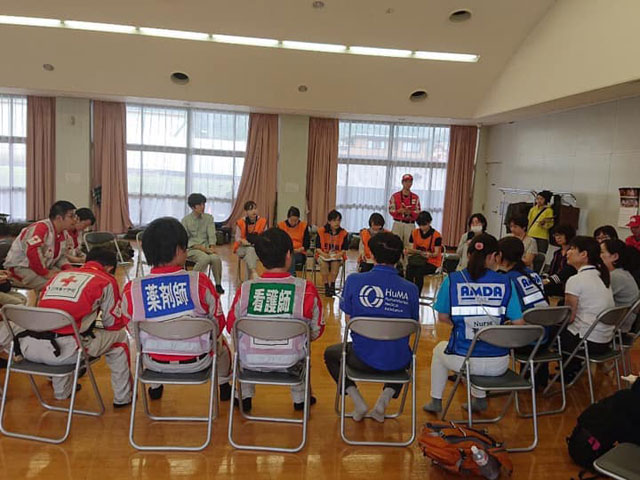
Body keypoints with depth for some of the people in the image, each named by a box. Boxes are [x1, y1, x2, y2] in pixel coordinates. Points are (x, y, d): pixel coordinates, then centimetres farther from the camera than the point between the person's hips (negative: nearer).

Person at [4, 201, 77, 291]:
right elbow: (32, 252, -36)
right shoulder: (41, 228, -23)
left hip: (43, 268, 9)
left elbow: (60, 256, 14)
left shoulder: (61, 233, 6)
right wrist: (46, 273, -30)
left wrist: (68, 268, -6)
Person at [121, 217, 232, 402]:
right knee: (220, 342, 33)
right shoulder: (199, 281, -23)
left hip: (154, 363, 2)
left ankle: (155, 387, 54)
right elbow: (219, 323, -10)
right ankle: (224, 386, 50)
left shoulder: (131, 290, -17)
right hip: (196, 362, -2)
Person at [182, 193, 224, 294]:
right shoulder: (186, 220, 1)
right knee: (205, 258, -35)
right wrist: (200, 247, -17)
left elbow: (212, 235, 2)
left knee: (216, 258, -30)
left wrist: (212, 247, -17)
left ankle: (218, 284, -12)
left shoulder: (209, 218, 11)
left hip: (206, 248, 3)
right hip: (191, 249, -3)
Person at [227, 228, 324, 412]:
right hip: (291, 364, 0)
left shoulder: (245, 289, -14)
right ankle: (300, 398, 43)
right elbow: (316, 332, -6)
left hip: (251, 362, 0)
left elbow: (231, 327, 0)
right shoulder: (307, 289, -16)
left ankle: (245, 396, 38)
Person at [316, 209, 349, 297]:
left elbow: (344, 248, 3)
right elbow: (317, 247, 0)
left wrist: (340, 254, -17)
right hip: (323, 255, 0)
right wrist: (323, 254, -18)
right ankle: (326, 287, -22)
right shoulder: (321, 231, -2)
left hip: (337, 255, 0)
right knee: (323, 263, -32)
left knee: (335, 263, -33)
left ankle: (332, 286, -21)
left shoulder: (343, 233, 1)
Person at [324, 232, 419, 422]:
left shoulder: (354, 281, -10)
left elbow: (348, 319, -3)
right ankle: (385, 398, 16)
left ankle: (357, 401, 15)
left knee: (330, 353, 31)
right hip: (398, 363, 2)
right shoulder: (410, 289, -6)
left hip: (363, 359, -2)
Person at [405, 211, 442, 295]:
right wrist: (409, 250, -18)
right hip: (418, 260, 3)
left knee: (419, 271, -34)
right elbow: (412, 248, 6)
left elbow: (436, 253, -9)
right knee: (409, 268, -30)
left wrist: (430, 255, -31)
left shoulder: (436, 235, -7)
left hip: (432, 263, -3)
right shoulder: (415, 233, 6)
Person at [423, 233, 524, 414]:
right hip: (498, 365, 2)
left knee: (439, 350, 35)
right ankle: (479, 399, 39)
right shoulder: (505, 283, -7)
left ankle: (436, 401, 43)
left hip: (462, 360, -1)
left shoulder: (452, 280, -7)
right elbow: (518, 323, -7)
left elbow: (442, 317, 1)